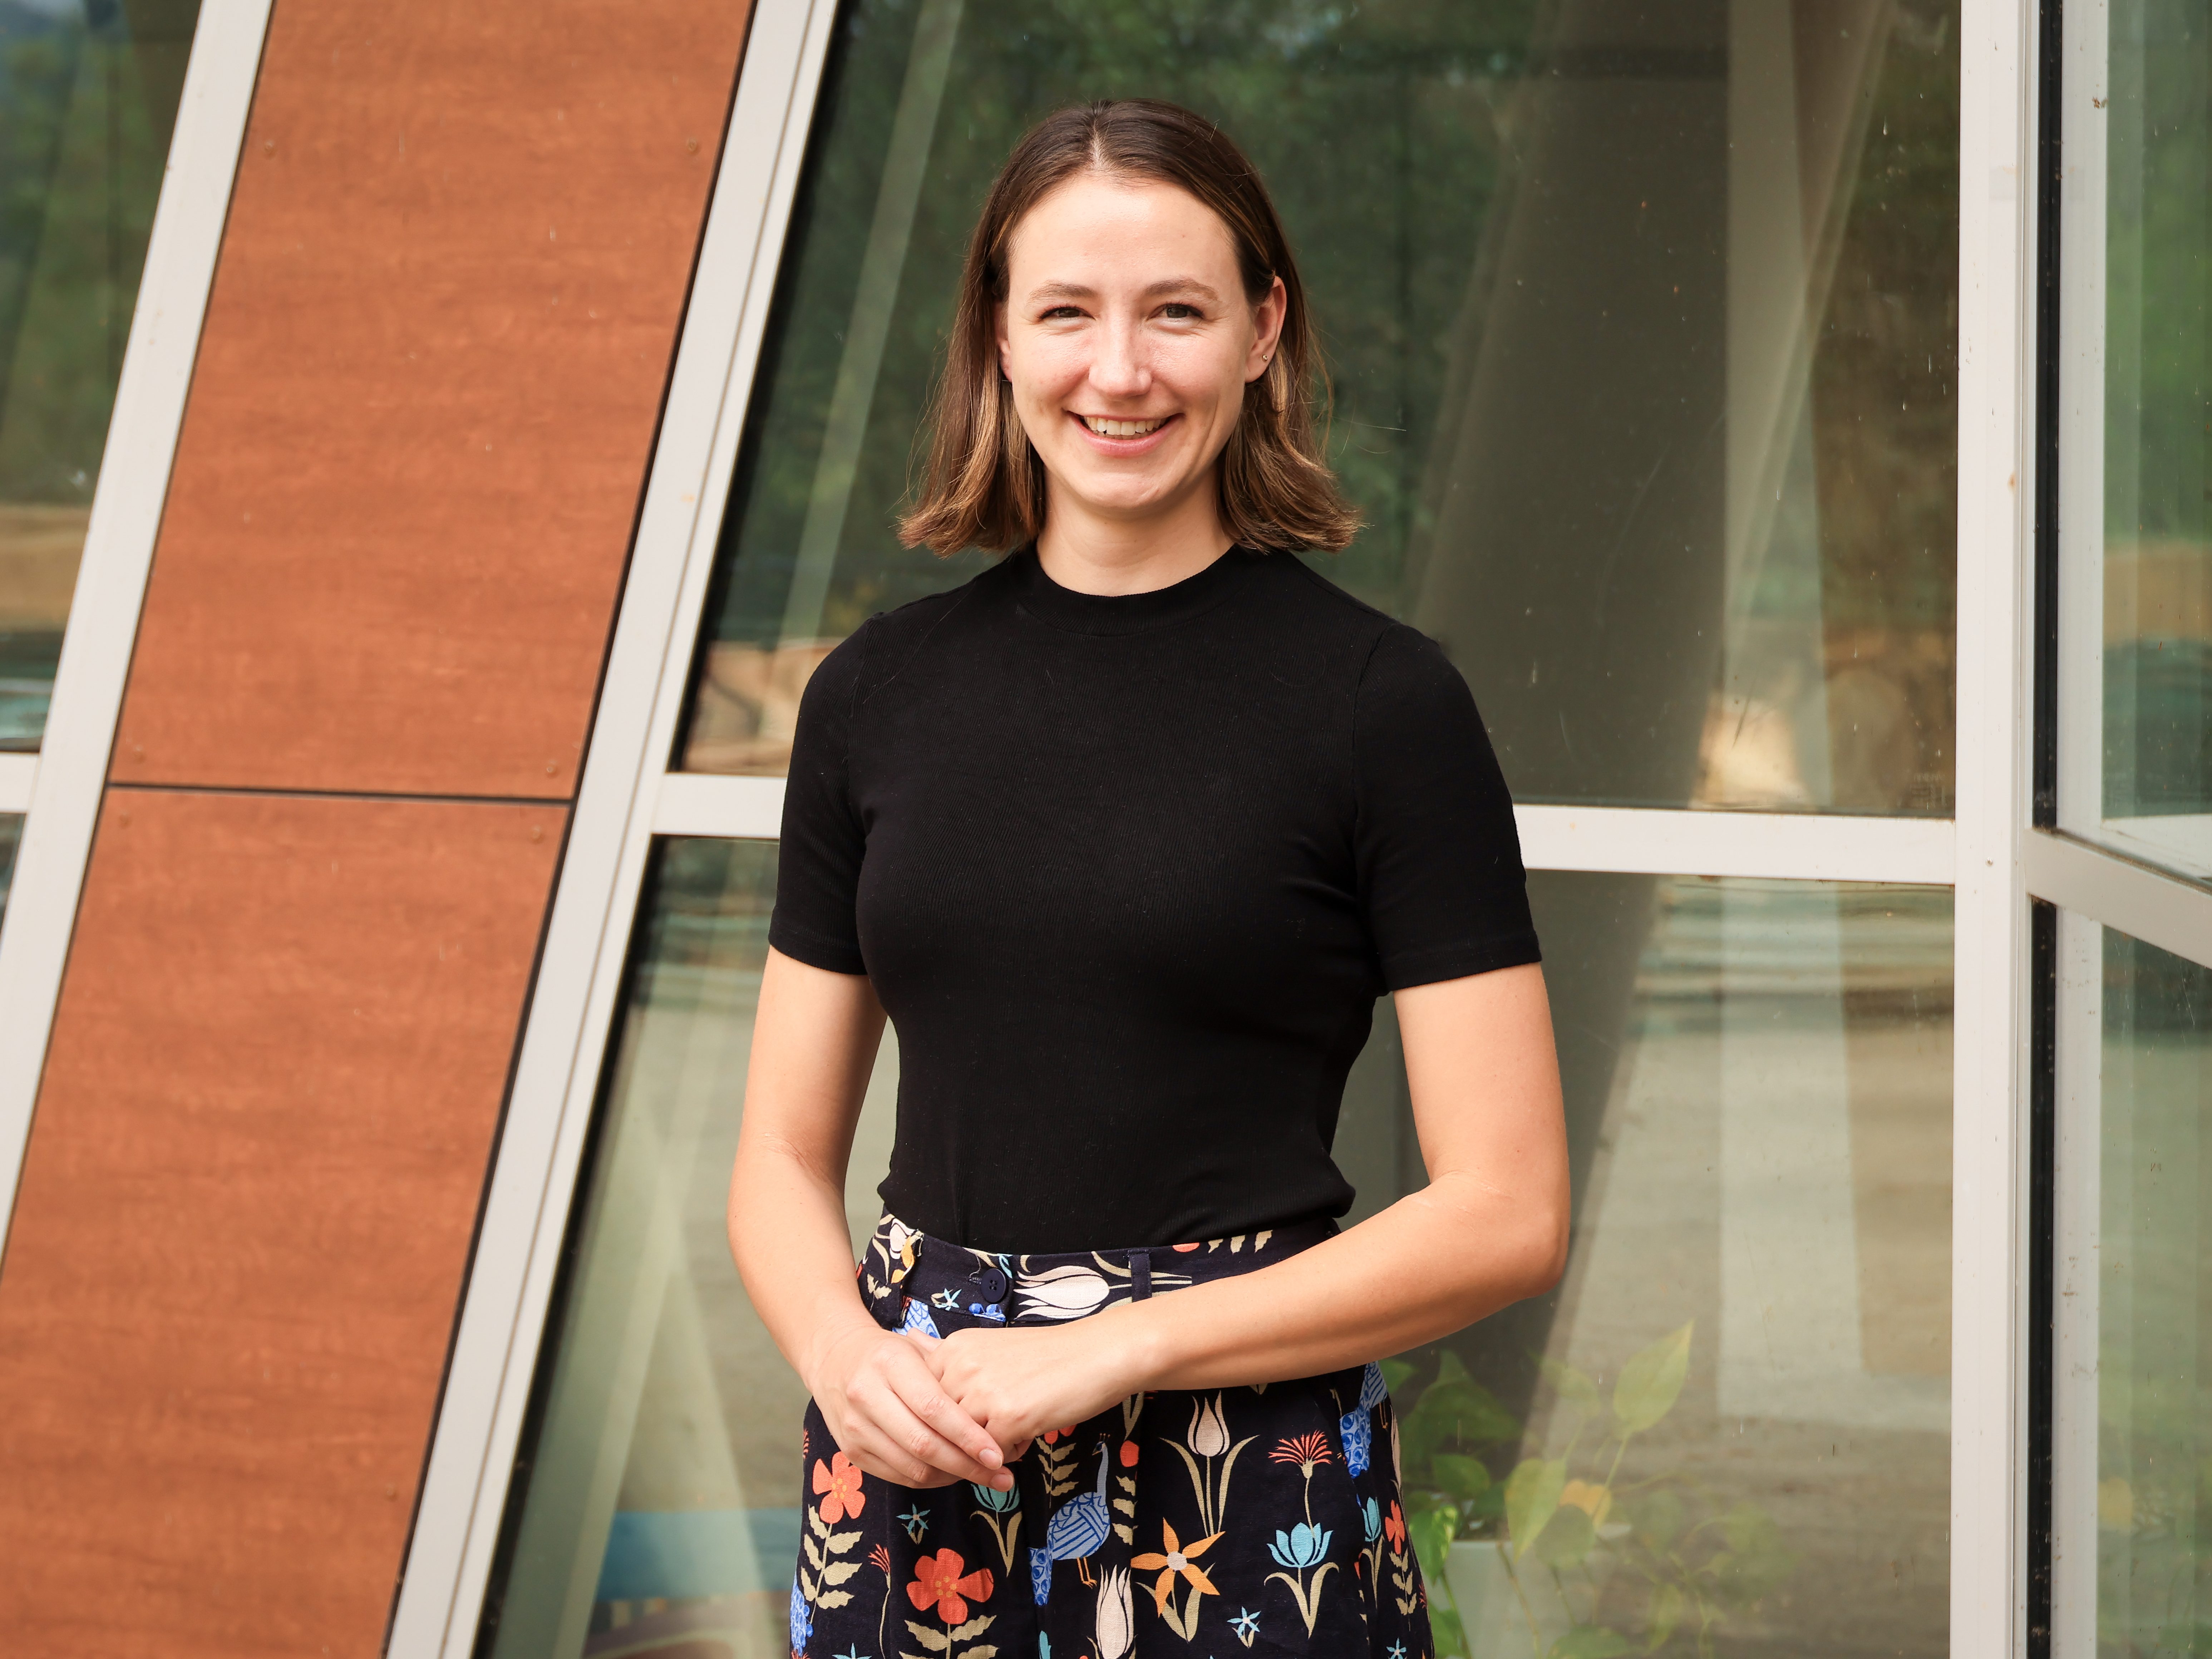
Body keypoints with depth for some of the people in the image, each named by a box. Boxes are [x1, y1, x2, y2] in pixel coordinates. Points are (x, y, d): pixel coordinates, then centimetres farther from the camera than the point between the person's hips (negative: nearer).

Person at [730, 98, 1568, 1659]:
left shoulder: (1382, 701, -6)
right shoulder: (879, 693, 5)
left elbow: (1506, 1214, -8)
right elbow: (786, 1162, 11)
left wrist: (1116, 1351, -14)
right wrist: (846, 1353, -10)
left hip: (1248, 1492, -3)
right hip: (917, 1468, 3)